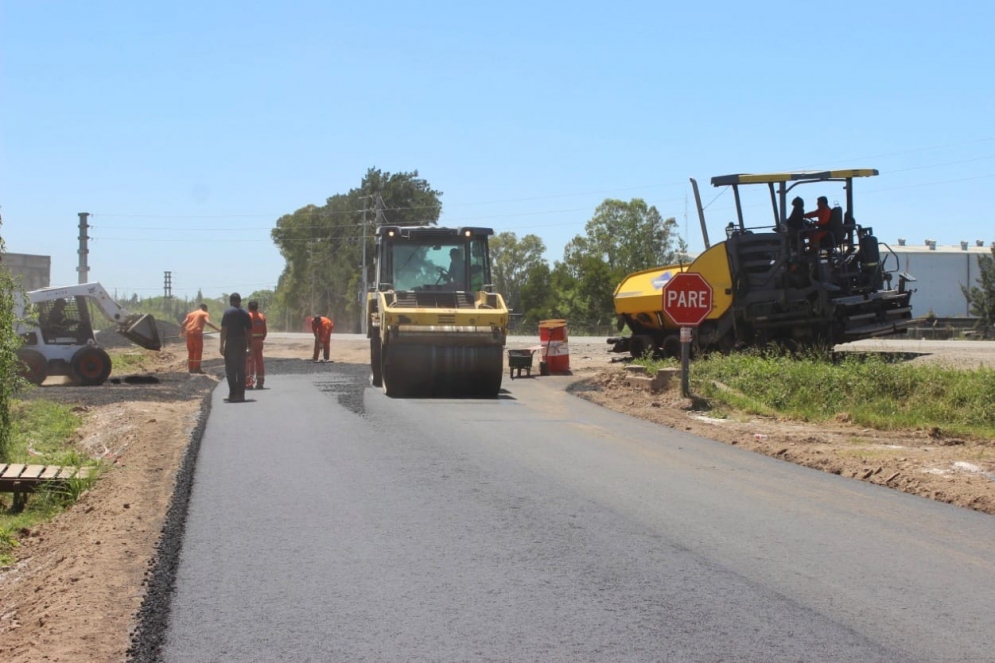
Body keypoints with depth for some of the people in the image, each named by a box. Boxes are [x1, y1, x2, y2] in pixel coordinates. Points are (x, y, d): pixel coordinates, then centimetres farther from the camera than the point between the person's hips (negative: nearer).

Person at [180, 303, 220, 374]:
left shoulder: (191, 313, 23)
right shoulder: (204, 314, 7)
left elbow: (183, 324, 15)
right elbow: (208, 322, -12)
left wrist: (182, 332, 29)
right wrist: (218, 329, -14)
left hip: (189, 333, 5)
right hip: (197, 333, -5)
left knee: (191, 351, 13)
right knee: (198, 351, 1)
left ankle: (190, 368, 13)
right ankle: (197, 368, -4)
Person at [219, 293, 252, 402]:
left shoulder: (228, 312, -7)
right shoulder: (245, 313, 8)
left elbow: (224, 329, -12)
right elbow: (249, 330, 8)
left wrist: (222, 345, -10)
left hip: (231, 342, -5)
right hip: (242, 343, 5)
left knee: (230, 369, -1)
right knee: (241, 369, 9)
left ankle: (233, 394, -6)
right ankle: (241, 394, 9)